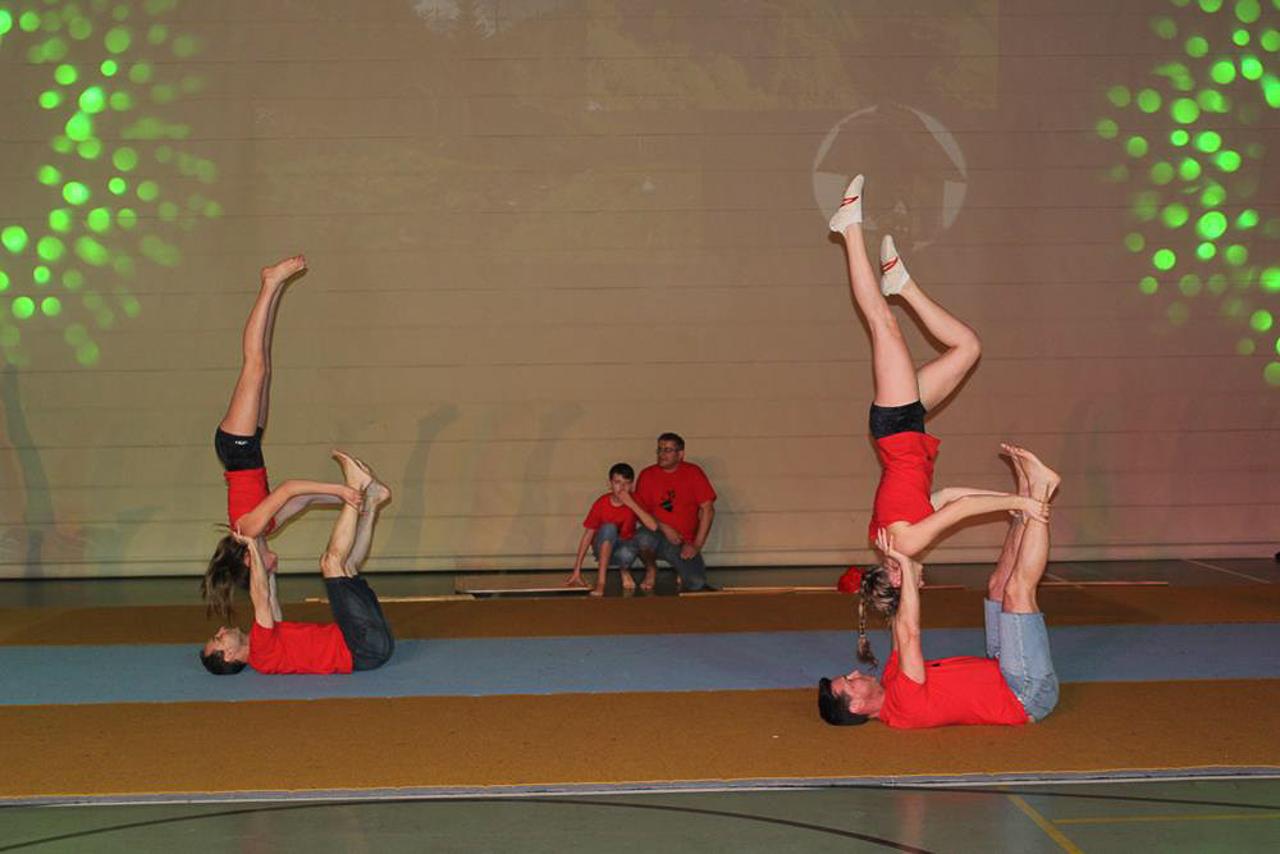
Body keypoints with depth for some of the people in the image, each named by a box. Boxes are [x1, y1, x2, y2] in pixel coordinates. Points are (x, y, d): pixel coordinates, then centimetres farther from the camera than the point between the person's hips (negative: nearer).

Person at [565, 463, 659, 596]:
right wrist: (577, 571, -13)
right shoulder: (601, 503, -13)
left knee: (626, 554, -38)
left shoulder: (635, 502, -12)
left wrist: (632, 504, -31)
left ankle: (625, 570, 1)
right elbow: (588, 535, -10)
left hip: (625, 546, 0)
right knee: (609, 527, -34)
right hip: (604, 547, 0)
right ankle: (600, 581, -33)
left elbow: (653, 526, -26)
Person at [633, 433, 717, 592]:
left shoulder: (693, 473, -1)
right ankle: (651, 570, 0)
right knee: (643, 537, -36)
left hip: (684, 543, 0)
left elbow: (707, 510, -4)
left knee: (697, 584, -22)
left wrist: (696, 545, -11)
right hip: (658, 536, 0)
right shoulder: (647, 475, 1)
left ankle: (683, 571, 19)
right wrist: (663, 528, -15)